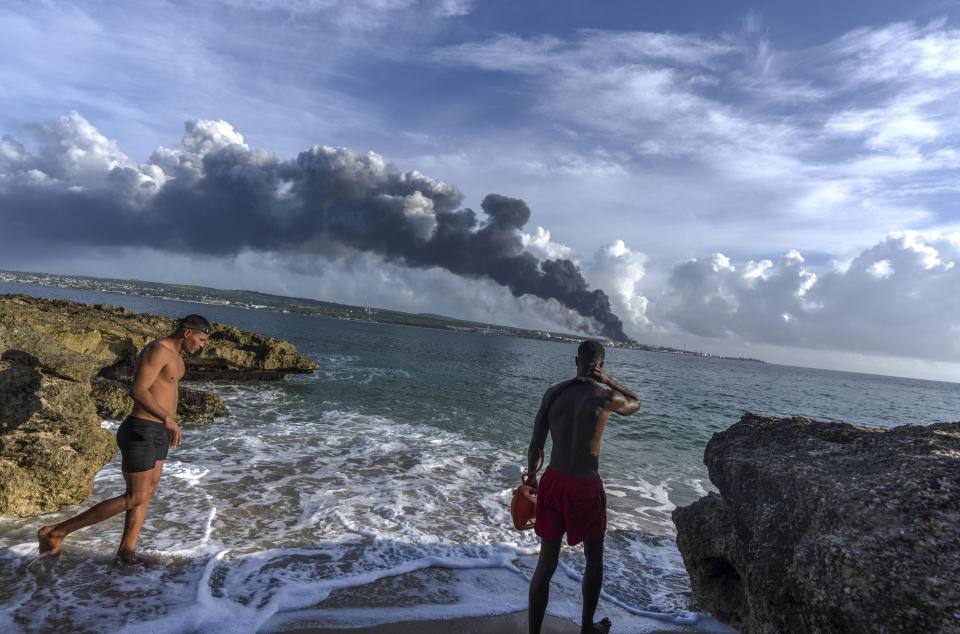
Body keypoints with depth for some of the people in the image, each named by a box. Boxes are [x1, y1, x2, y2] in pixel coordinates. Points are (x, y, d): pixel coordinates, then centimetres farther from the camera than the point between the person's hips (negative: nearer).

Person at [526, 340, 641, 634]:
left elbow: (535, 443, 2)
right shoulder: (606, 397, -12)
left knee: (546, 563, 15)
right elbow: (635, 403, 12)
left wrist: (531, 476, 15)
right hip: (585, 487, -3)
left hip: (553, 481, 3)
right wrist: (607, 379, 2)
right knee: (594, 559, 23)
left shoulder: (553, 392, -2)